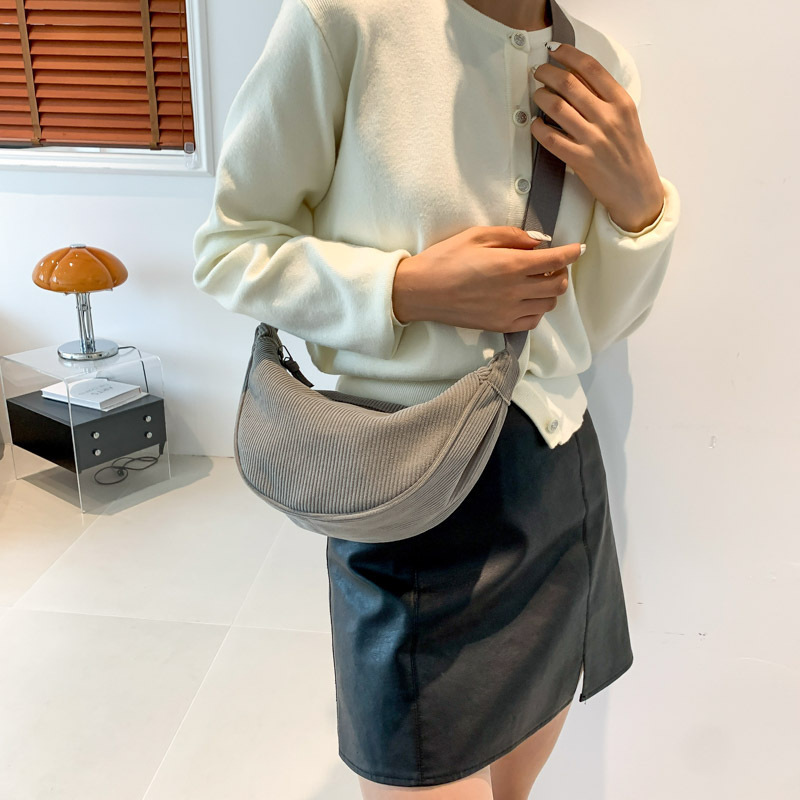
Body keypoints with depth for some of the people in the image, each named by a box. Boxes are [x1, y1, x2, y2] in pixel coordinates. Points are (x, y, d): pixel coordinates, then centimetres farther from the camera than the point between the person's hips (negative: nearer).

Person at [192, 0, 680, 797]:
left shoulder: (606, 70, 5)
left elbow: (595, 326, 9)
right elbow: (227, 247, -7)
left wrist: (639, 198, -9)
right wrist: (409, 288, -20)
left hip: (562, 481, 6)